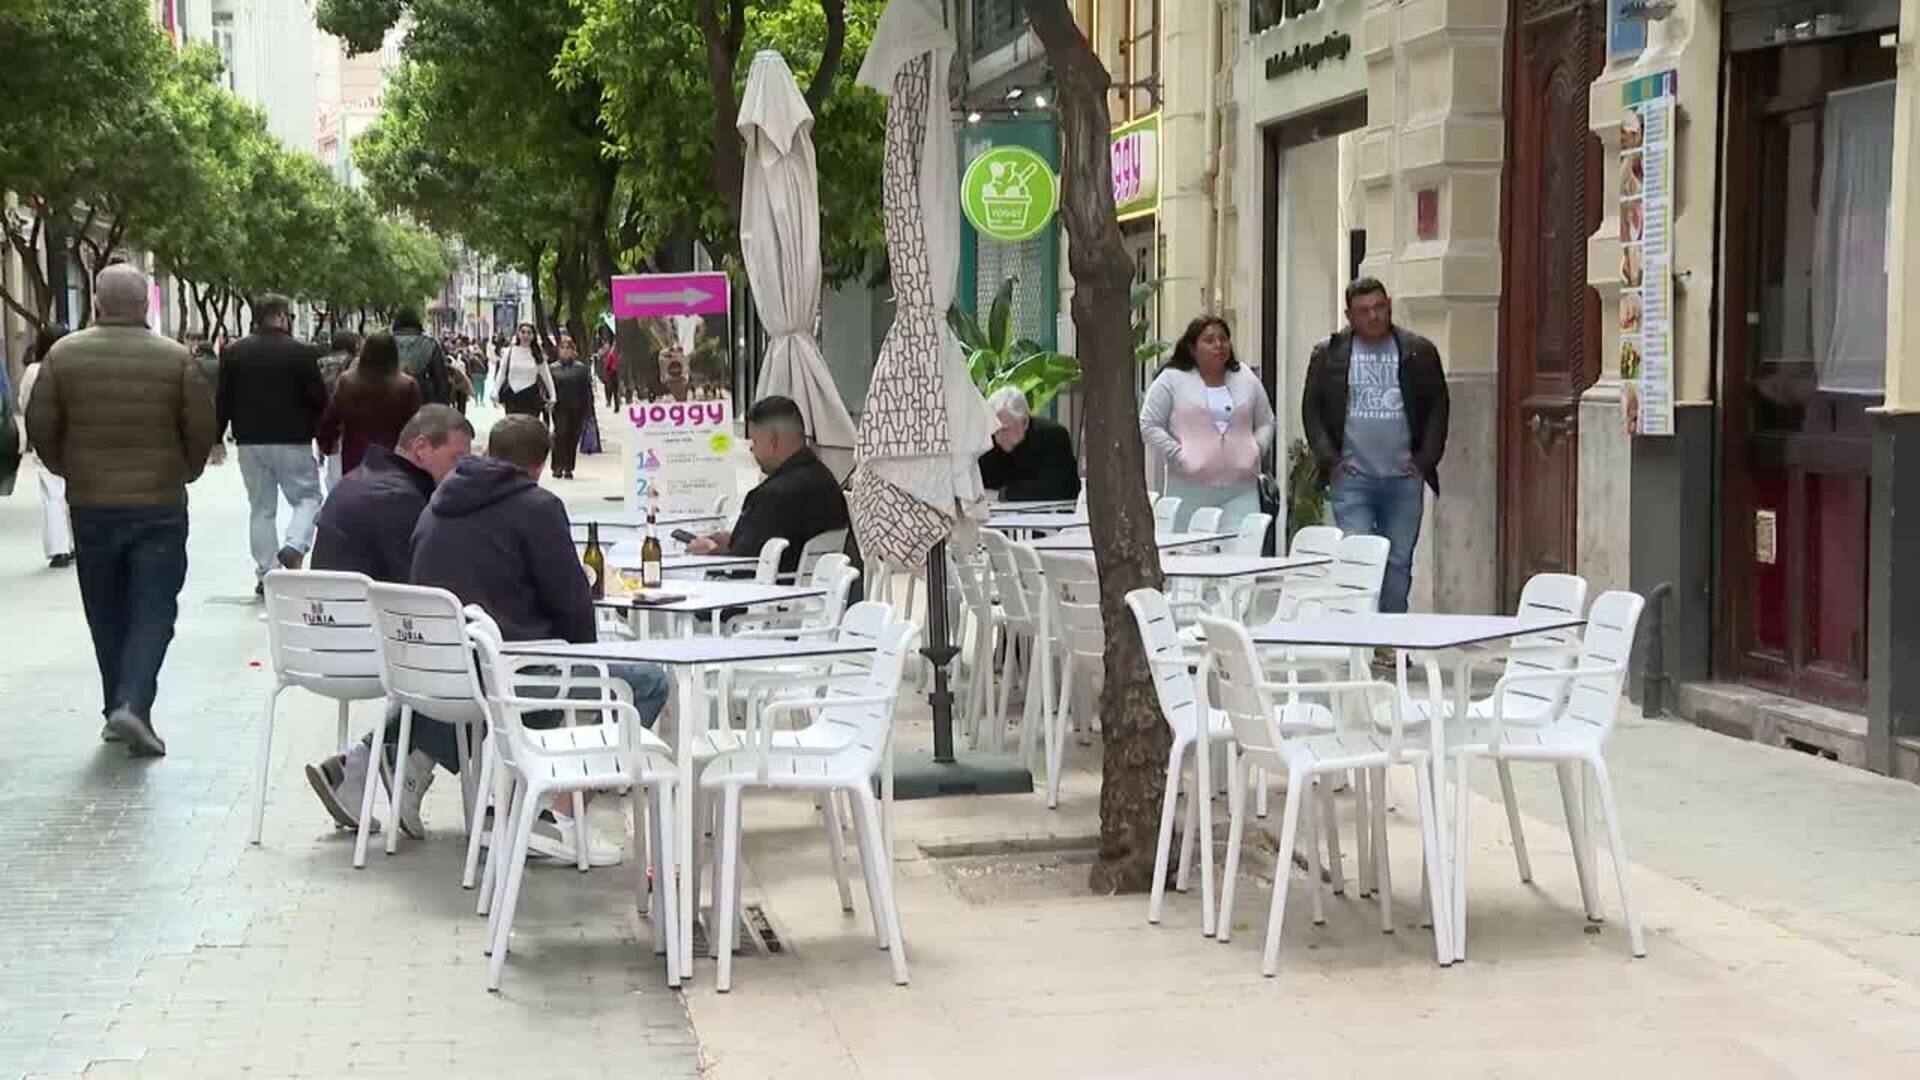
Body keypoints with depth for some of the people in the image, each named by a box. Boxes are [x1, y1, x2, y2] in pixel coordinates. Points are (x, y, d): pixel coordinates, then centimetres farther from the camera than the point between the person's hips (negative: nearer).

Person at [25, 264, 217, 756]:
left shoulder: (63, 355, -3)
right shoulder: (176, 358, -7)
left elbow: (41, 426, -2)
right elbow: (202, 428, -5)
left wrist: (68, 470, 16)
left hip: (91, 506, 2)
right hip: (160, 506, -2)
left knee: (107, 614, 15)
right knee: (153, 611, 2)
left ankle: (117, 707, 19)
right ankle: (133, 705, -14)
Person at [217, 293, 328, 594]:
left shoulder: (234, 352, 3)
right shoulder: (301, 352, -7)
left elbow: (223, 400, 4)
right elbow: (319, 400, -5)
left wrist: (216, 438, 12)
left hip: (250, 443, 4)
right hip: (292, 441, -4)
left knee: (262, 508, 11)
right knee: (308, 498, 9)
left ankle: (266, 573, 8)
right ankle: (293, 547, -15)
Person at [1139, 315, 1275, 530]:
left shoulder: (1247, 380, 15)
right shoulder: (1171, 380, 3)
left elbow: (1266, 423, 23)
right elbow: (1149, 426, 0)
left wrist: (1257, 449, 4)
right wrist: (1178, 455, -9)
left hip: (1240, 489, 2)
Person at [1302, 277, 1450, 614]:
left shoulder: (1419, 352, 6)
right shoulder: (1328, 354, 4)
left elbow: (1438, 407, 8)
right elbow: (1311, 409, 6)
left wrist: (1425, 459, -1)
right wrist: (1330, 459, -3)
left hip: (1404, 479, 1)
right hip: (1352, 477, -1)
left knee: (1399, 564, 5)